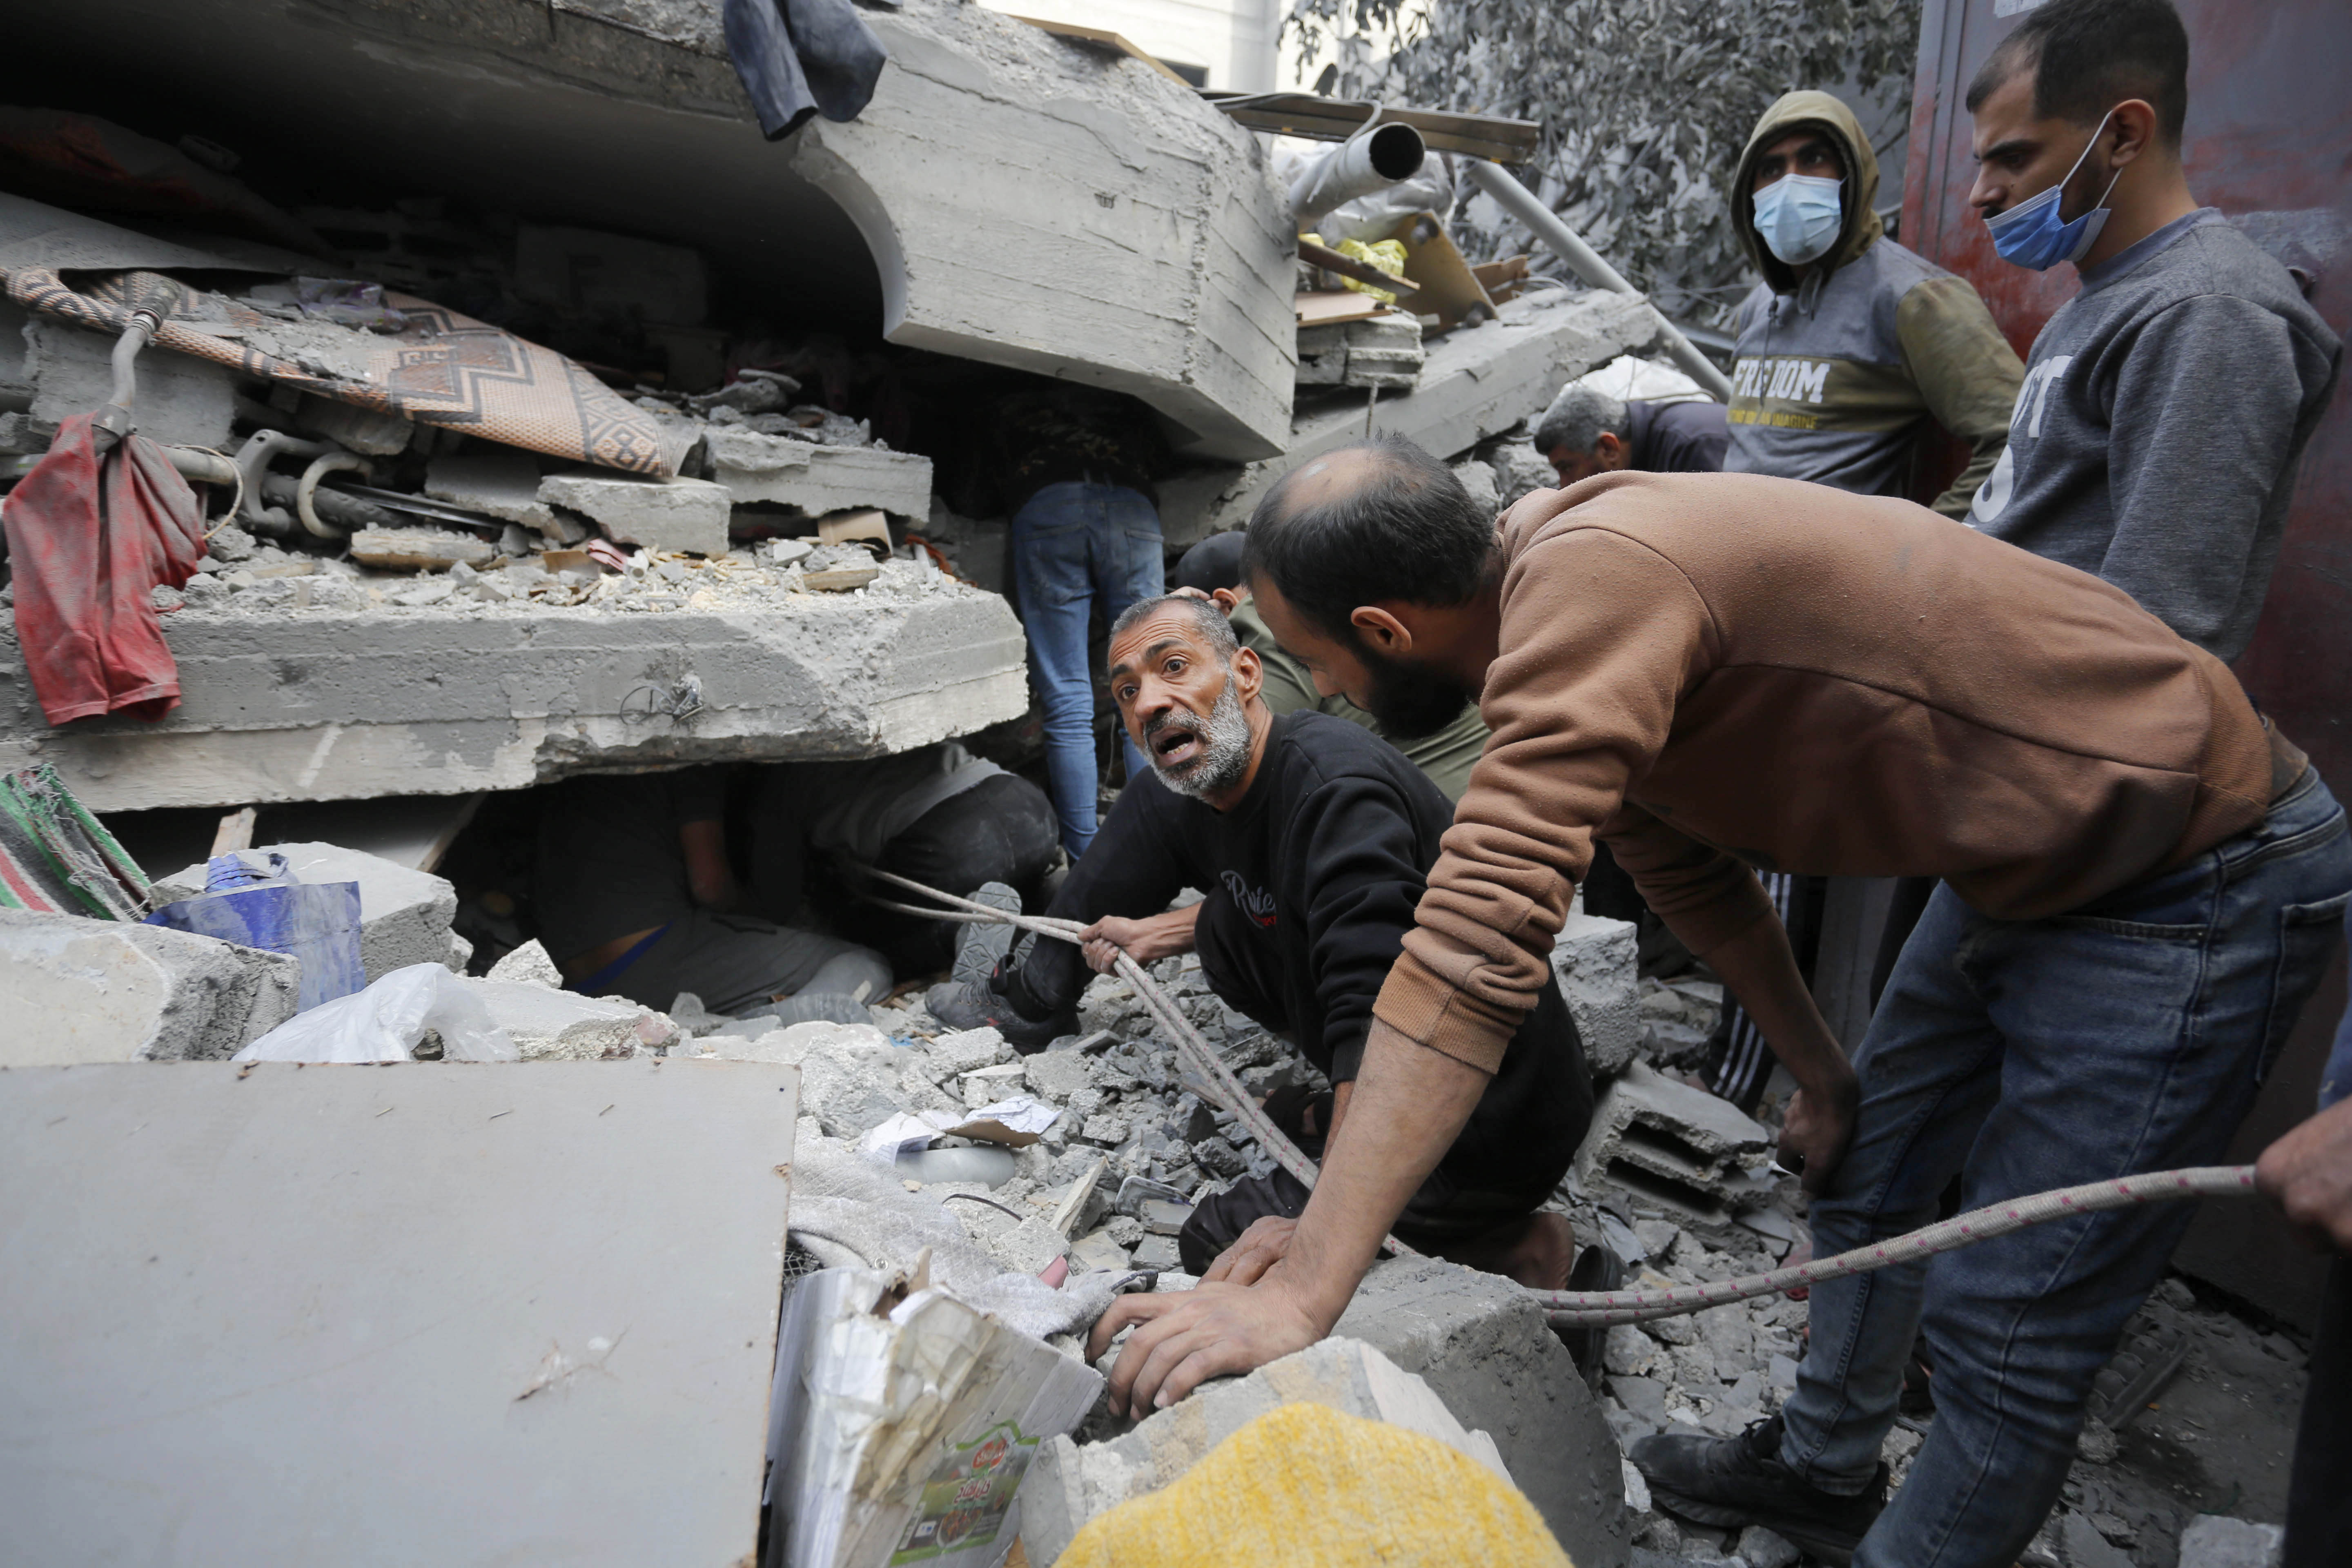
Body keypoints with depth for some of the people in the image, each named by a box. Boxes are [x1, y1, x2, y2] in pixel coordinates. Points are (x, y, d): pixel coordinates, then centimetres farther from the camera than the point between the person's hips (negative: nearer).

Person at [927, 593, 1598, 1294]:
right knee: (1228, 927, 9)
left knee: (1219, 1246, -9)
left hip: (1501, 1126, -8)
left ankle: (1513, 1246, -4)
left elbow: (1379, 1021, -36)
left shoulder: (1337, 785, -27)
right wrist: (1157, 935, 10)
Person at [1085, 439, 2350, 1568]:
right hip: (2021, 865, 9)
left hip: (2194, 874, -9)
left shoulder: (1591, 585, -34)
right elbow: (1691, 878, 11)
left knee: (2007, 1326, -2)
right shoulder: (1559, 596, -2)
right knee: (1860, 1179, 22)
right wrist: (1819, 1070, 17)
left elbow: (1477, 950, -42)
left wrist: (1302, 1290, -40)